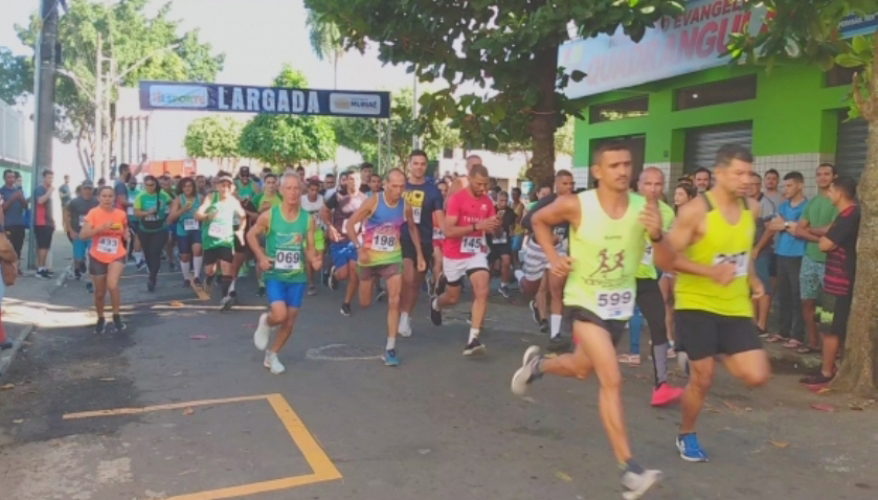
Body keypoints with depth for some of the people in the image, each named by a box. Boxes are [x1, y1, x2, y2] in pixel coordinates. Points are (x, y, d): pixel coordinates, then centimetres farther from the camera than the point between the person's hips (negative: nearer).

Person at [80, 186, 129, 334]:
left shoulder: (121, 214, -1)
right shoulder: (93, 213, -10)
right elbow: (82, 234, -18)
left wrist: (126, 235, -5)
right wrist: (101, 228, -29)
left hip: (117, 256, 0)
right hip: (97, 257, 0)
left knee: (112, 285, -24)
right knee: (99, 292, 12)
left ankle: (117, 316, -2)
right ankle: (100, 319, 37)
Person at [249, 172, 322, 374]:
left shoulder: (308, 219, -3)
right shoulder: (268, 215, -9)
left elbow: (310, 247, 3)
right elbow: (251, 235, 4)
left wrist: (314, 260, -19)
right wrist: (261, 257, -9)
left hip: (297, 277, 3)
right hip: (274, 275, -3)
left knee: (290, 321, 8)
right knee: (280, 315, -21)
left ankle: (271, 355, 30)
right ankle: (265, 322, 16)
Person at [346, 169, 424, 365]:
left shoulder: (406, 206, -5)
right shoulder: (373, 201, -15)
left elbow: (413, 228, 13)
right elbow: (350, 224, -11)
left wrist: (419, 254, 11)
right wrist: (359, 248, -21)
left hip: (393, 257, 2)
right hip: (370, 256, -2)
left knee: (394, 301, -10)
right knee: (364, 303, 8)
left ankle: (390, 348, -5)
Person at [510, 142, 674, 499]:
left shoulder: (644, 208, -13)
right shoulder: (576, 206, -18)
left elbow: (667, 264, -15)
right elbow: (539, 220, 3)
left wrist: (656, 235, -34)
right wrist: (553, 257, -10)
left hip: (621, 305, 4)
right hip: (585, 302, -4)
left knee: (581, 369, 23)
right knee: (612, 380, -16)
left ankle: (537, 364, 55)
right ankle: (629, 470, -11)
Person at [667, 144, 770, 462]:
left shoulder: (752, 208, 5)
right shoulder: (695, 211, -16)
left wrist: (753, 279, 8)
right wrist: (710, 271, -28)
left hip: (736, 307, 5)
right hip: (697, 304, -5)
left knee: (757, 376, -5)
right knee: (702, 379, 0)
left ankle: (718, 356, 25)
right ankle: (686, 435, 25)